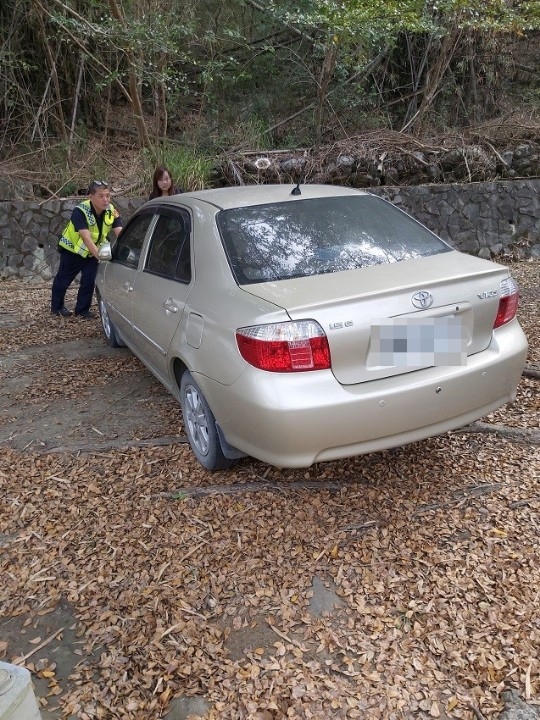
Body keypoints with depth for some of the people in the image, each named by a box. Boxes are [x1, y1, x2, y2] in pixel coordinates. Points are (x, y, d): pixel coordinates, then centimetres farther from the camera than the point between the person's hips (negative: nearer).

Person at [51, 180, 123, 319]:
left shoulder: (112, 211, -20)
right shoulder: (80, 211, -34)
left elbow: (120, 234, -27)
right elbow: (87, 238, -43)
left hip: (92, 251, 4)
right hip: (72, 249, -3)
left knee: (89, 281, -2)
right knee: (63, 279, 12)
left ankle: (82, 310, 16)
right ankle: (56, 307, 33)